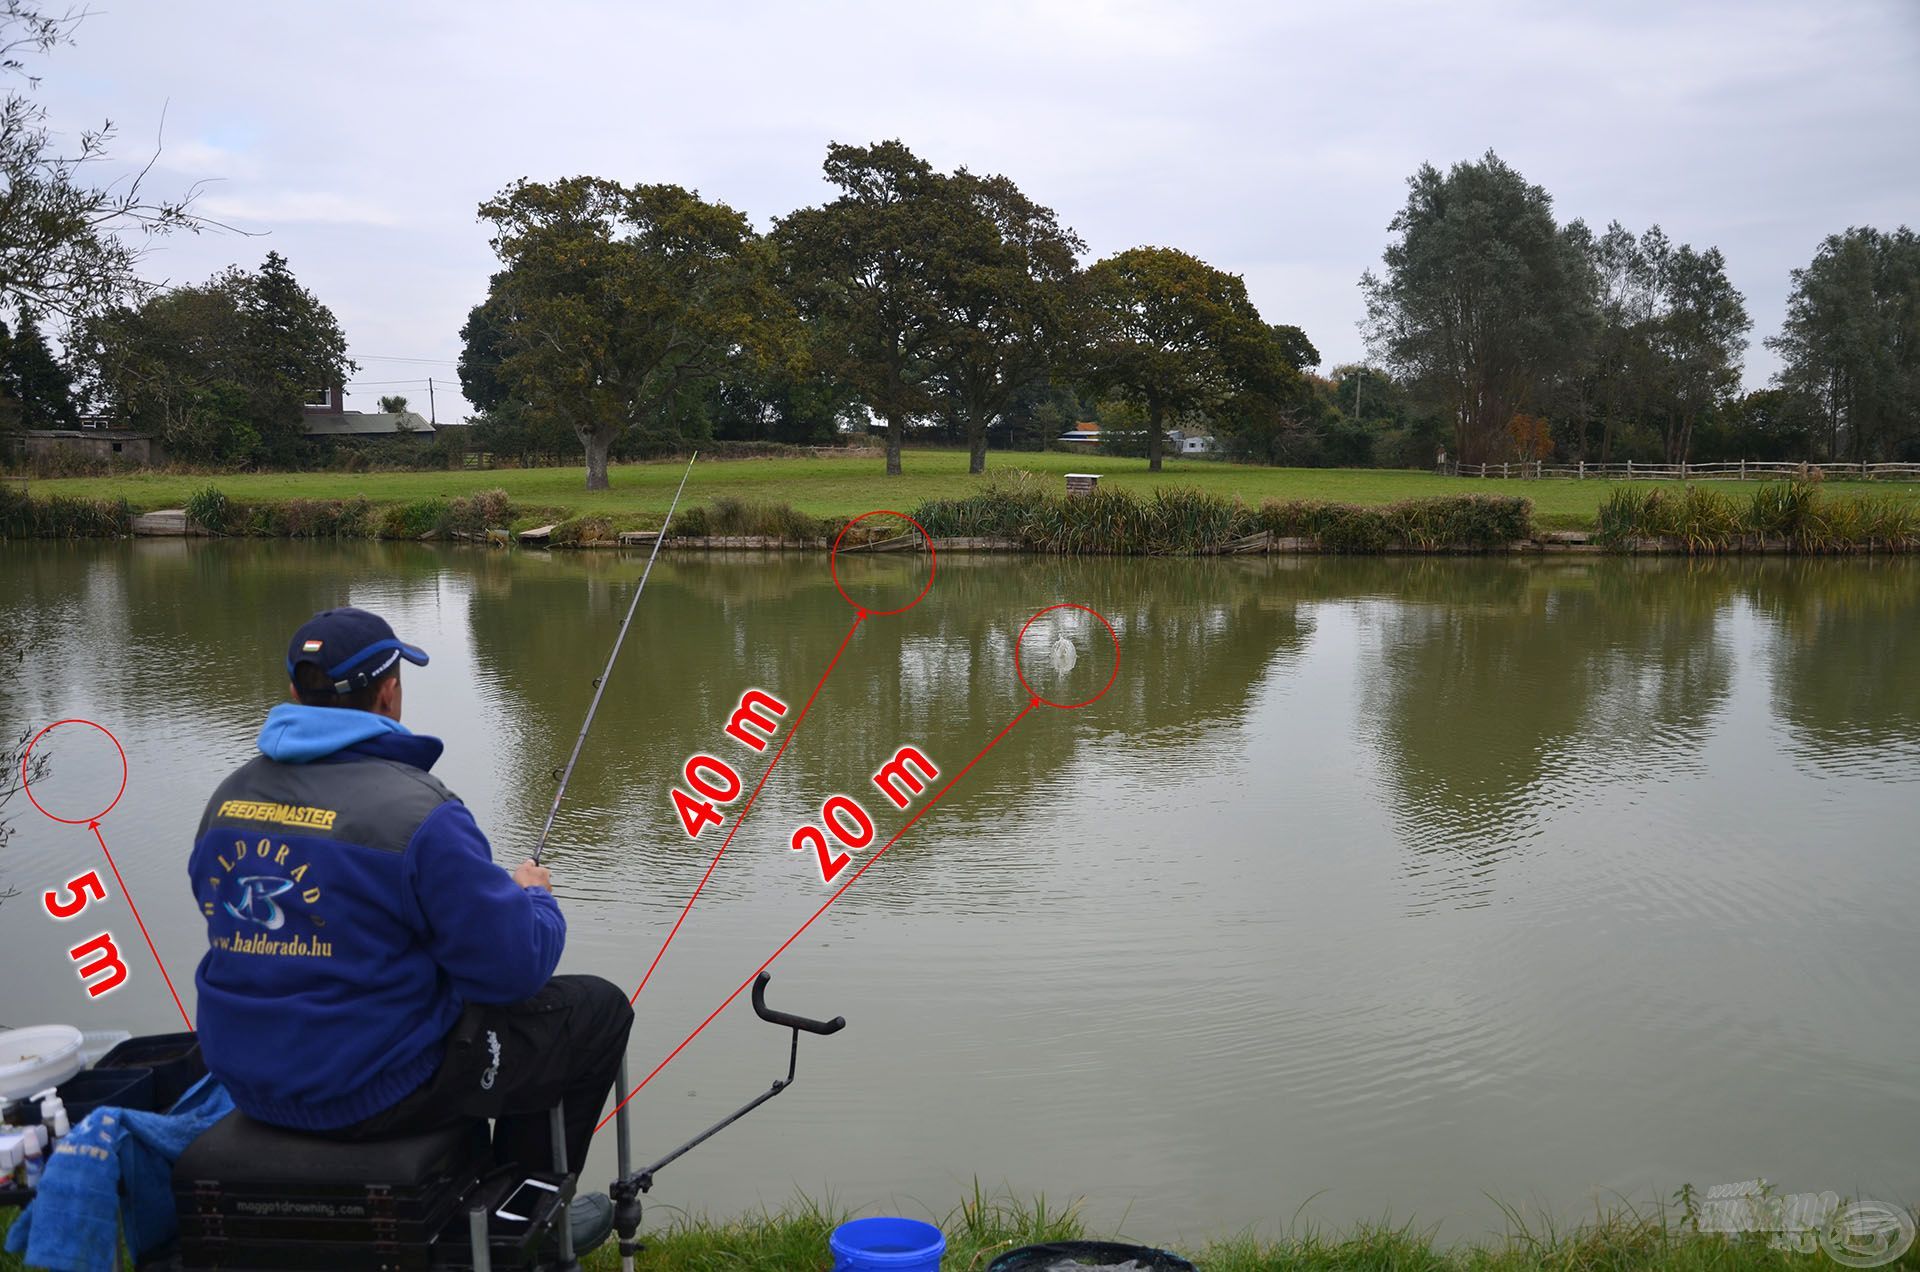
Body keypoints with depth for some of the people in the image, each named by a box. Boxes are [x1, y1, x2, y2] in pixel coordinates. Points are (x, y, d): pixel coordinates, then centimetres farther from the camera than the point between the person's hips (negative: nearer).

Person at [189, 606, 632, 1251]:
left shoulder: (228, 798, 1)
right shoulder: (416, 811, -22)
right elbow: (513, 966, -19)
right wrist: (533, 898, 4)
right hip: (373, 1089, -8)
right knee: (597, 1010, 8)